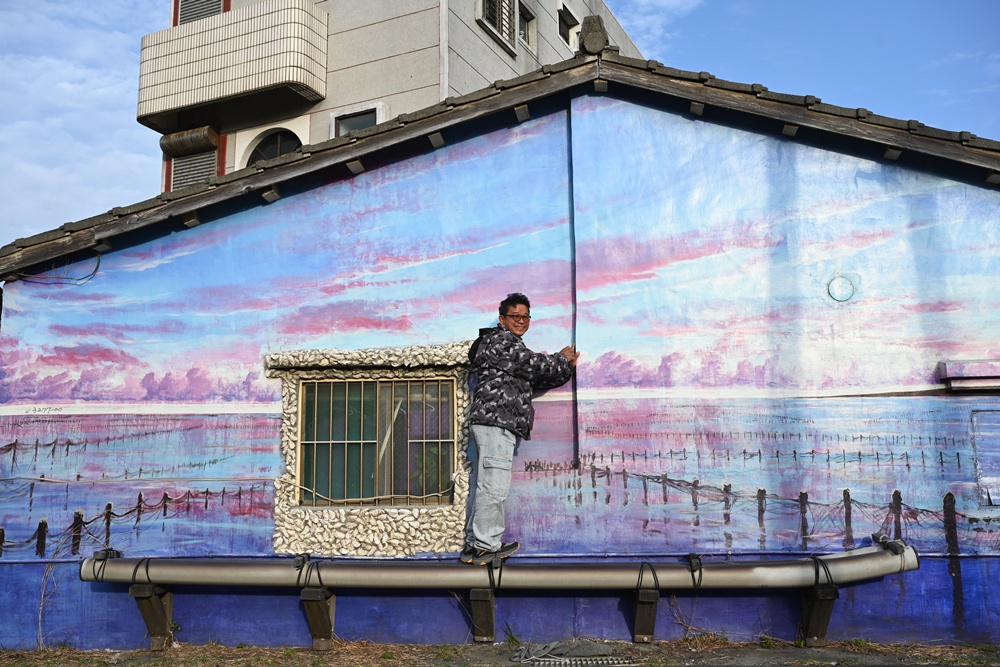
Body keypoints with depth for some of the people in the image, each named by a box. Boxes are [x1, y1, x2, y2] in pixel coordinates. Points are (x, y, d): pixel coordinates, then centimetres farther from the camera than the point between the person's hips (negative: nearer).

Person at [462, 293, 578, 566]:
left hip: (499, 423, 11)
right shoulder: (500, 340, -4)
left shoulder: (511, 345, 28)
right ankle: (486, 546, -8)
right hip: (495, 420, -11)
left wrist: (566, 368, 17)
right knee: (493, 485, -11)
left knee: (487, 485, 11)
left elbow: (535, 379, 26)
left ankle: (475, 544, 16)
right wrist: (562, 359, 9)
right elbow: (534, 365, -8)